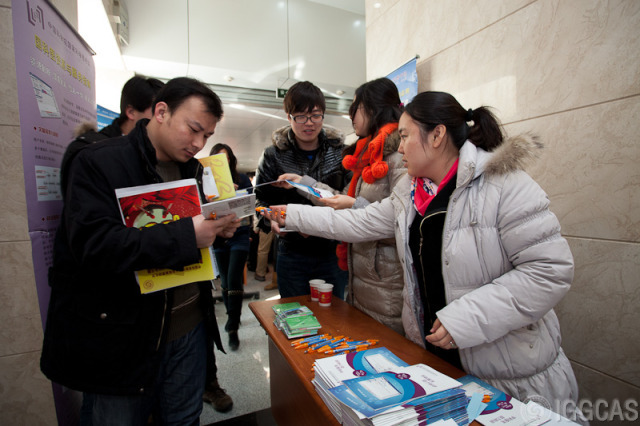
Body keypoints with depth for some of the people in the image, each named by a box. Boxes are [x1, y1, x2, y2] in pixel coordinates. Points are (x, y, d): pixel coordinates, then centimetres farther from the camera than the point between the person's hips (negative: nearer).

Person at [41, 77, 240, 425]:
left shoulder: (195, 170, 6)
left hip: (190, 326, 5)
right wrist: (185, 236, -31)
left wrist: (219, 227, -8)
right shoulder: (98, 162, -12)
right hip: (122, 339, -5)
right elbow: (92, 243, -25)